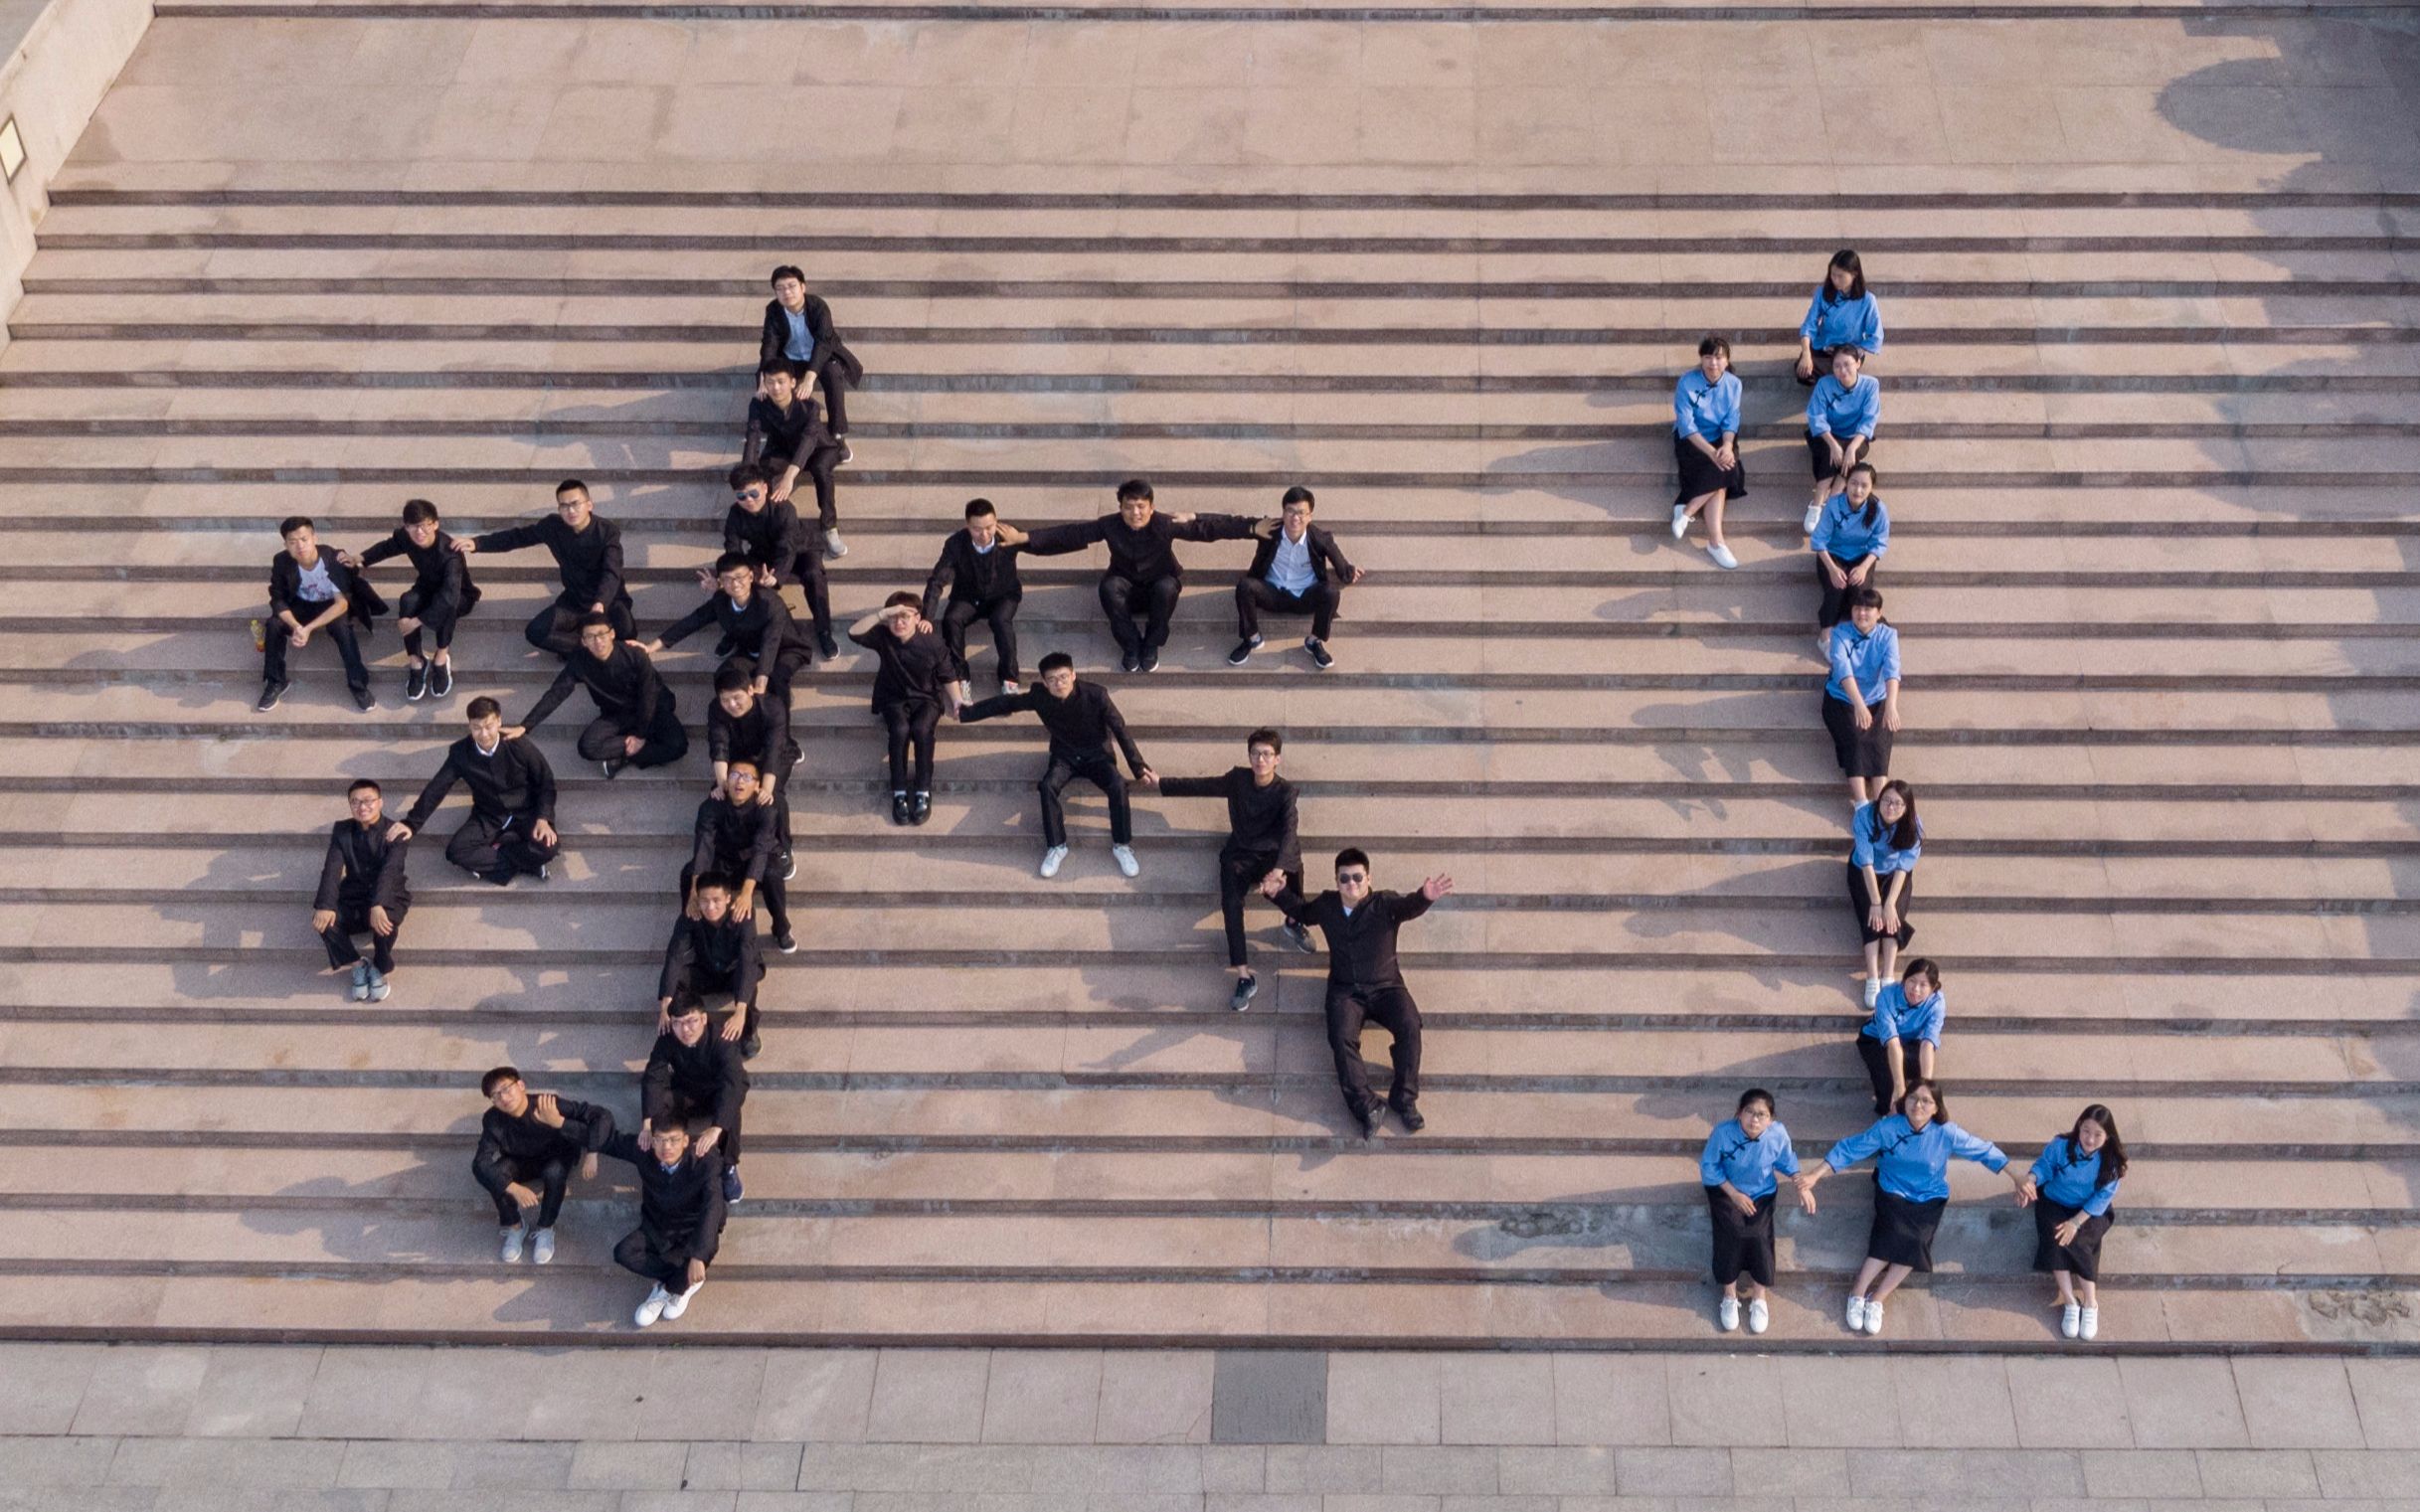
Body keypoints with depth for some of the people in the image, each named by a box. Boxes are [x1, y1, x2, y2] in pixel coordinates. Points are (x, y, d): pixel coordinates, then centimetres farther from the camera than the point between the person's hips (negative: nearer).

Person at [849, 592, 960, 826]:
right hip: (894, 699, 1)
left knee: (921, 729, -33)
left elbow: (947, 677, -2)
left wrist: (956, 701, -18)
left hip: (927, 699, -1)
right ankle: (899, 793, -24)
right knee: (900, 730, -32)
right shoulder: (883, 637, -11)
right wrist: (882, 614, -34)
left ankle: (923, 791, -24)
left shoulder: (933, 644, -13)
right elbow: (854, 633, -28)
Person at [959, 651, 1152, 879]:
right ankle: (1056, 847, -16)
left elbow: (1120, 729, -14)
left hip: (1097, 755, -2)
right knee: (1048, 786, -29)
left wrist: (1138, 767, -15)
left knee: (1117, 786, -30)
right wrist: (969, 712, 5)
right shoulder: (1039, 697, -15)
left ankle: (1122, 846, -14)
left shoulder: (1095, 695, -21)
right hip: (1064, 757, 2)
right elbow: (1007, 702, 0)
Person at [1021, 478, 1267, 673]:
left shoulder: (1165, 525, -22)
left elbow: (1208, 526, -27)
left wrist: (1251, 527, -35)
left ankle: (1151, 647, -16)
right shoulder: (1110, 526, -18)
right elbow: (1070, 534, -18)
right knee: (1109, 586, -33)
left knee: (1167, 587, -36)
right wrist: (1027, 539, -26)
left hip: (1160, 584, -1)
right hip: (1127, 589, 1)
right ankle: (1130, 646, -18)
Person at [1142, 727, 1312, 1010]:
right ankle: (1244, 976, -30)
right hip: (1240, 855, 2)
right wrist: (1161, 783, 21)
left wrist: (1279, 869, -46)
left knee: (1293, 863, -38)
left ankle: (1294, 922, -9)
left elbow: (1288, 831, -28)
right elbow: (1202, 786, 15)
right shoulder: (1238, 779, -1)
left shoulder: (1285, 791, -12)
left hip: (1273, 855, -2)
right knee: (1230, 902, -28)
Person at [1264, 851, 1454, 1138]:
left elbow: (1409, 906, -30)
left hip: (1386, 986, -2)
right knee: (1342, 1038, -28)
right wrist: (1280, 893, 11)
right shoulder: (1326, 905, 6)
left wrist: (1425, 897, -54)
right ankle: (1367, 1108, -33)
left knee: (1409, 1026, -30)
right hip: (1345, 990, 2)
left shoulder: (1385, 905, -7)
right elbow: (1302, 913, 28)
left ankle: (1405, 1100, -21)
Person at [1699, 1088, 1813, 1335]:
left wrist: (1802, 1187, -11)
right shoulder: (1723, 1132, -27)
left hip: (1762, 1194, 1)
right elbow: (1708, 1167, -13)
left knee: (1759, 1236, -19)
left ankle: (1758, 1298, 5)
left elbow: (1787, 1161, 0)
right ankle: (1729, 1297, -1)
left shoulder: (1778, 1134, -21)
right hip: (1727, 1192, -1)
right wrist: (1734, 1194, -17)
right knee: (1731, 1233, -23)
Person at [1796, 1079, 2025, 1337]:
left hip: (1929, 1199, 1)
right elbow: (1850, 1149, -10)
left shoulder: (1947, 1133, -13)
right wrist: (1816, 1175, -16)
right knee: (1893, 1236, -28)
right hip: (1893, 1194, -1)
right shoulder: (1888, 1128, -14)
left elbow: (1983, 1150, -4)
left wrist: (2016, 1177, -5)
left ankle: (1876, 1300, -17)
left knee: (1916, 1243, -24)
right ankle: (1858, 1295, -18)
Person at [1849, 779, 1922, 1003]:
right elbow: (1866, 861, -29)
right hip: (1863, 873, -1)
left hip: (1895, 874, 1)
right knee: (1871, 916, -23)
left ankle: (1887, 978, -30)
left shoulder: (1913, 826, -24)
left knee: (1892, 916, -23)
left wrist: (1890, 903, -36)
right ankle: (1872, 980, -32)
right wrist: (1875, 902, -33)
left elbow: (1903, 867, -27)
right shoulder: (1864, 817, -28)